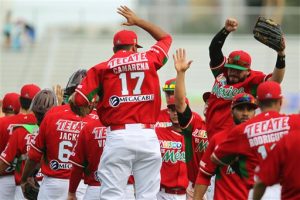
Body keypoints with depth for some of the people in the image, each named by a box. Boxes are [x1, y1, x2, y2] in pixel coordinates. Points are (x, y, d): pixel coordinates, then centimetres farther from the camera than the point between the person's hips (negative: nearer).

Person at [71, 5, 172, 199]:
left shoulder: (102, 68, 6)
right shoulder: (149, 59, 10)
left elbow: (78, 100, -2)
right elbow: (165, 37, 30)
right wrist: (137, 21, 39)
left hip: (118, 136, -1)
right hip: (148, 136, 1)